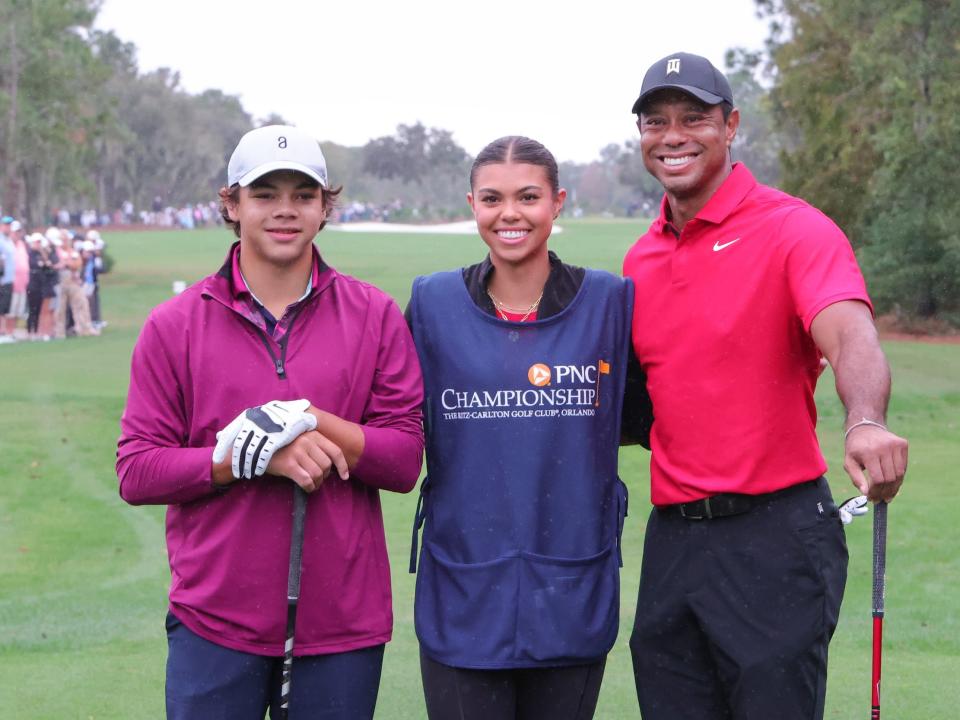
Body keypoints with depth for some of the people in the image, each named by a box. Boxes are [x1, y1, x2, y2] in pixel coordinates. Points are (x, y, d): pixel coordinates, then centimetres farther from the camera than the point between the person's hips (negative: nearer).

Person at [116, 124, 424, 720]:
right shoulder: (174, 326, 2)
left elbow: (405, 460, -1)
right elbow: (136, 470, -3)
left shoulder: (375, 316, 4)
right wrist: (258, 456, -15)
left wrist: (309, 422, -16)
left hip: (343, 624, 1)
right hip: (214, 623, 0)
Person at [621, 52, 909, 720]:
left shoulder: (794, 228, -9)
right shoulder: (641, 259, 12)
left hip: (774, 533, -6)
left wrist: (865, 421, -48)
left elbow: (850, 336, -27)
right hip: (671, 536, 6)